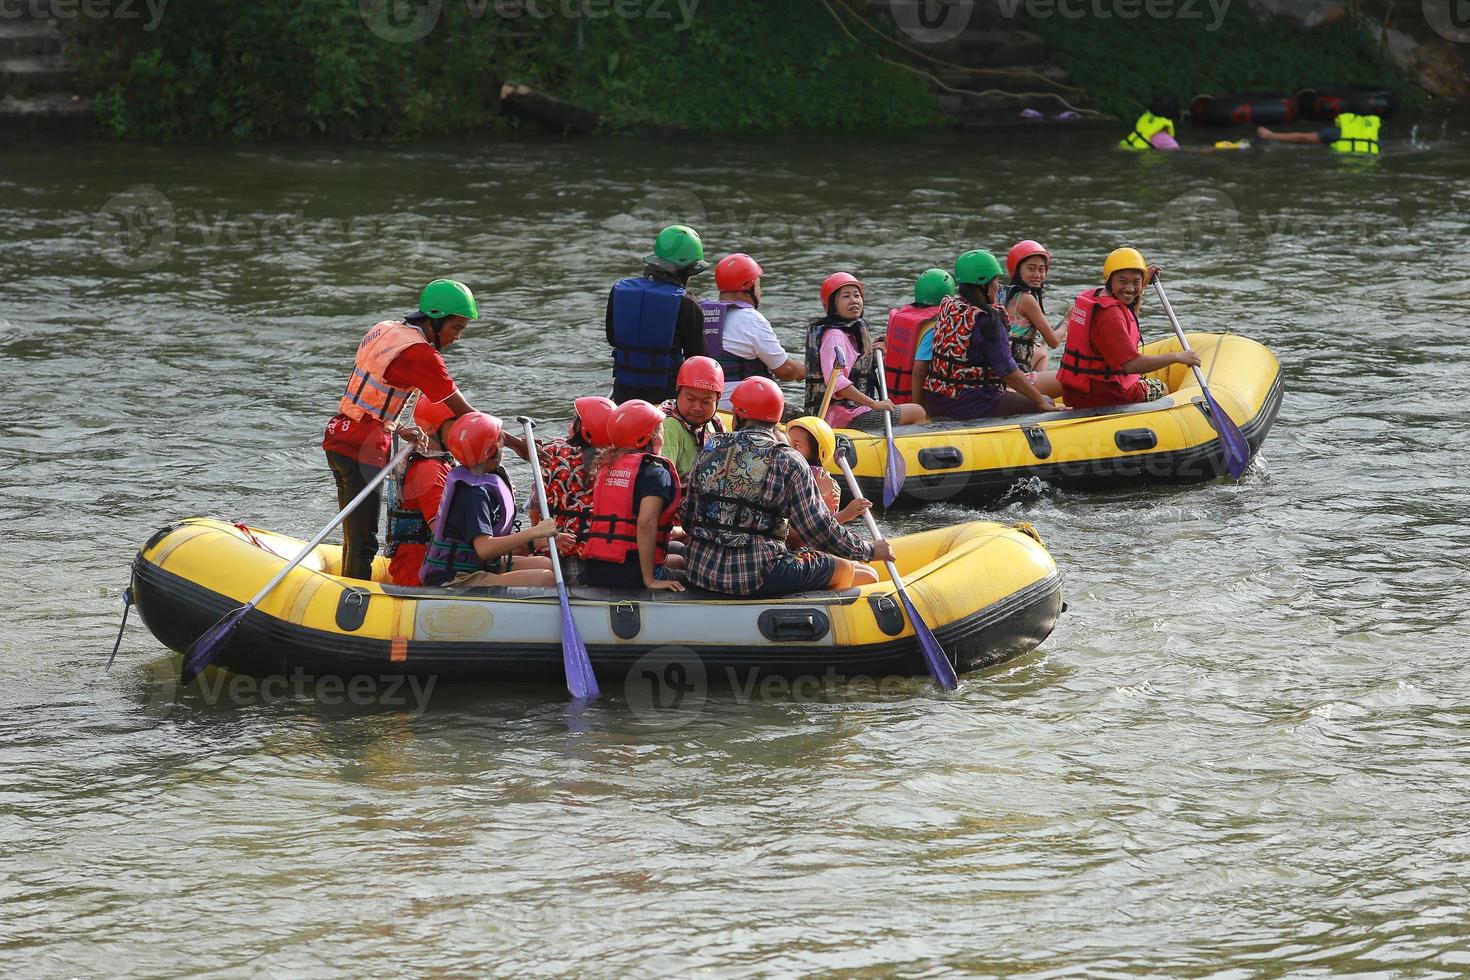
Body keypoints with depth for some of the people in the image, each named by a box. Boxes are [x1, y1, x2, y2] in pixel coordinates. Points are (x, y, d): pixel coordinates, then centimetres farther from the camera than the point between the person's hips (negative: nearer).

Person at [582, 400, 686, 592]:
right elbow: (645, 522, -22)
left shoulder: (607, 466, 16)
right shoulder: (655, 471, -9)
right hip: (631, 574, -8)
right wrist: (649, 580, -18)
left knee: (680, 560, 25)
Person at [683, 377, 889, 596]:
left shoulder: (709, 453, 8)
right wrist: (870, 550, 8)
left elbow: (688, 519, 14)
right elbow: (818, 529, -6)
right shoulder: (788, 462, -5)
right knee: (866, 575, 6)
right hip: (758, 577, -5)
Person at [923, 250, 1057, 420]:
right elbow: (1007, 370, -17)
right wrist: (1041, 402, -11)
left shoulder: (947, 307, 7)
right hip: (970, 404, -9)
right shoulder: (987, 320, -17)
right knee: (1047, 403, 0)